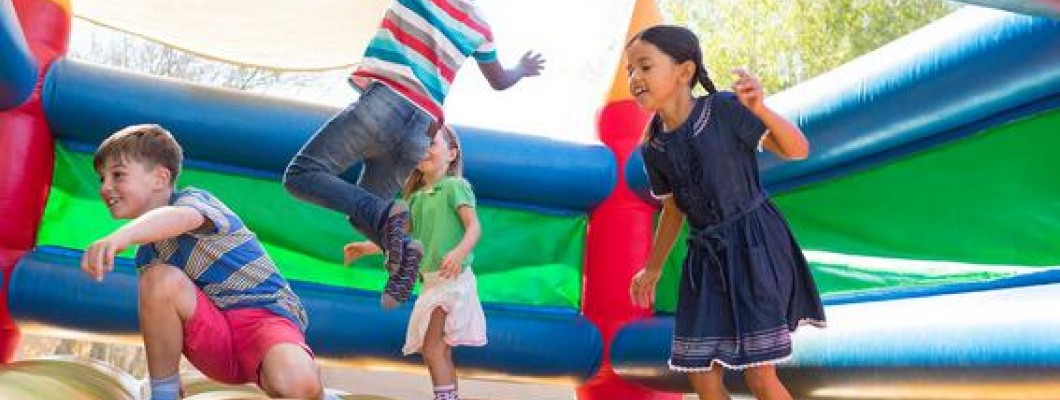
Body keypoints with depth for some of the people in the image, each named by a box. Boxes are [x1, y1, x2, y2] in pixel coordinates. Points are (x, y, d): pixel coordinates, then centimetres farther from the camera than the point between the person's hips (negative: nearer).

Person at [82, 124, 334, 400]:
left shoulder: (194, 200, -8)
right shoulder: (146, 253, 14)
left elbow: (181, 217, -34)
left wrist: (123, 235, -55)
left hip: (266, 315, -6)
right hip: (214, 343, 6)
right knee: (160, 277, -21)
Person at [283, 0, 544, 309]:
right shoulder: (479, 25, 20)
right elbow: (499, 81, 35)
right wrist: (522, 69, 55)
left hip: (386, 102, -6)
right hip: (421, 130, 7)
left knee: (302, 174, -6)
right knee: (362, 210, 18)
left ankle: (387, 215, -23)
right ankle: (404, 249, -10)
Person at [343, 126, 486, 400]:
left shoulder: (455, 186, -6)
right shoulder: (415, 197, 15)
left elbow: (474, 227, -17)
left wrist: (460, 252, -35)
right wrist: (367, 248, 17)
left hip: (453, 278, -8)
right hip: (430, 280, 8)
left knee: (431, 345, -14)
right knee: (441, 349, 10)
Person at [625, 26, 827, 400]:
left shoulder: (723, 109, -15)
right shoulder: (653, 148, 1)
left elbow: (798, 150, -15)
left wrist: (760, 108, -32)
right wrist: (652, 268, 22)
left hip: (755, 243, -5)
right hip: (706, 253, 5)